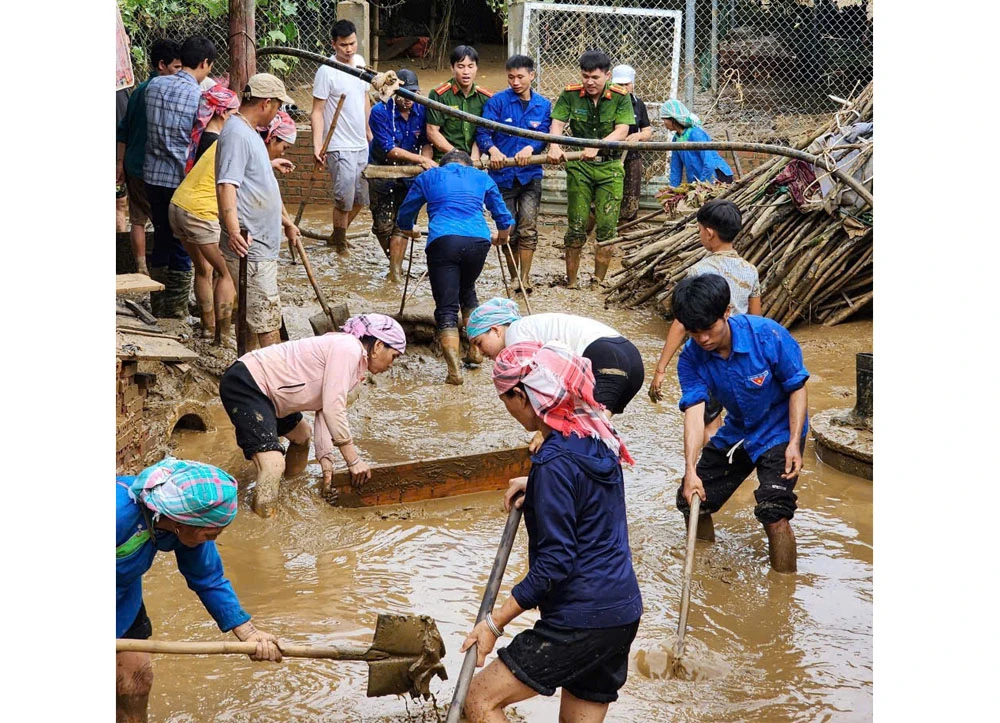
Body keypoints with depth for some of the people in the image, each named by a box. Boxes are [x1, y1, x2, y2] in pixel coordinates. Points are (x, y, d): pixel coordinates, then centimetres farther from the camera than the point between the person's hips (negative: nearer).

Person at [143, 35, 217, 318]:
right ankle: (176, 310, 12)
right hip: (182, 178, -6)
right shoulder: (200, 97, -15)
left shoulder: (154, 85, 2)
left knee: (162, 239, 18)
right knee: (182, 245, 6)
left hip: (153, 175, 6)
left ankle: (158, 304, 25)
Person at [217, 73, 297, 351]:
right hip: (250, 245, -11)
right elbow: (227, 185, -27)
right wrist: (233, 229, -39)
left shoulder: (250, 133, 19)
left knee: (250, 316, 15)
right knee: (267, 321, -9)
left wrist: (285, 220, 38)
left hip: (262, 245, 11)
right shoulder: (236, 134, -16)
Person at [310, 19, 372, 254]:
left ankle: (337, 235, 30)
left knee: (362, 196, 12)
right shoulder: (326, 72, -13)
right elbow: (317, 111, -13)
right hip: (340, 147, -7)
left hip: (361, 145, 7)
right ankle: (340, 243, 14)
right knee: (344, 199, -5)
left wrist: (369, 131, 20)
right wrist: (317, 146, -20)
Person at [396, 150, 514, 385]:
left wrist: (410, 232, 53)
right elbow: (504, 218, 34)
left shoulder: (427, 177, 25)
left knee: (446, 308, -2)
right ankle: (475, 349, 25)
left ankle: (454, 370, -16)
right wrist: (502, 235, 55)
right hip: (478, 240, 2)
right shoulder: (481, 177, 27)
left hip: (443, 240, -2)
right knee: (467, 291, 29)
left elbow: (404, 217, 31)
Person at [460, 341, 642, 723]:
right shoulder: (598, 435, 8)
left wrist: (495, 621, -15)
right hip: (621, 612, 9)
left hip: (581, 620, -9)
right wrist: (536, 485, 21)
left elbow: (555, 561, -21)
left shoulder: (555, 462, -19)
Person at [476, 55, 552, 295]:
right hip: (502, 175, -1)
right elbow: (483, 132, -9)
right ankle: (514, 279, 22)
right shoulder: (497, 101, -2)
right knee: (509, 230, 7)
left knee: (528, 228, -12)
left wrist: (530, 148, -21)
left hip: (530, 174, 1)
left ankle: (525, 279, -5)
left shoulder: (543, 105, 6)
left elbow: (544, 135, 0)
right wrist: (493, 150, -28)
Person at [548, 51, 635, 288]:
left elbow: (621, 131, -14)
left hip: (610, 167, 0)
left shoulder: (620, 97, -4)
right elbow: (557, 124, -9)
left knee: (607, 228, -3)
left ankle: (598, 282, 8)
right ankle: (571, 282, 8)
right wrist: (554, 146, -31)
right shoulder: (570, 95, -1)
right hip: (579, 166, 1)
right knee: (576, 227, 0)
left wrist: (597, 146, -31)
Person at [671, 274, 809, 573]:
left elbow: (797, 388, -17)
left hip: (779, 431, -5)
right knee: (691, 501, 9)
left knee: (772, 512, -23)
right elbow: (694, 412, -25)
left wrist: (794, 443, -25)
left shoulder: (768, 335, -28)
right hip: (736, 433, 5)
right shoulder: (691, 358, -17)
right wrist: (691, 470, -37)